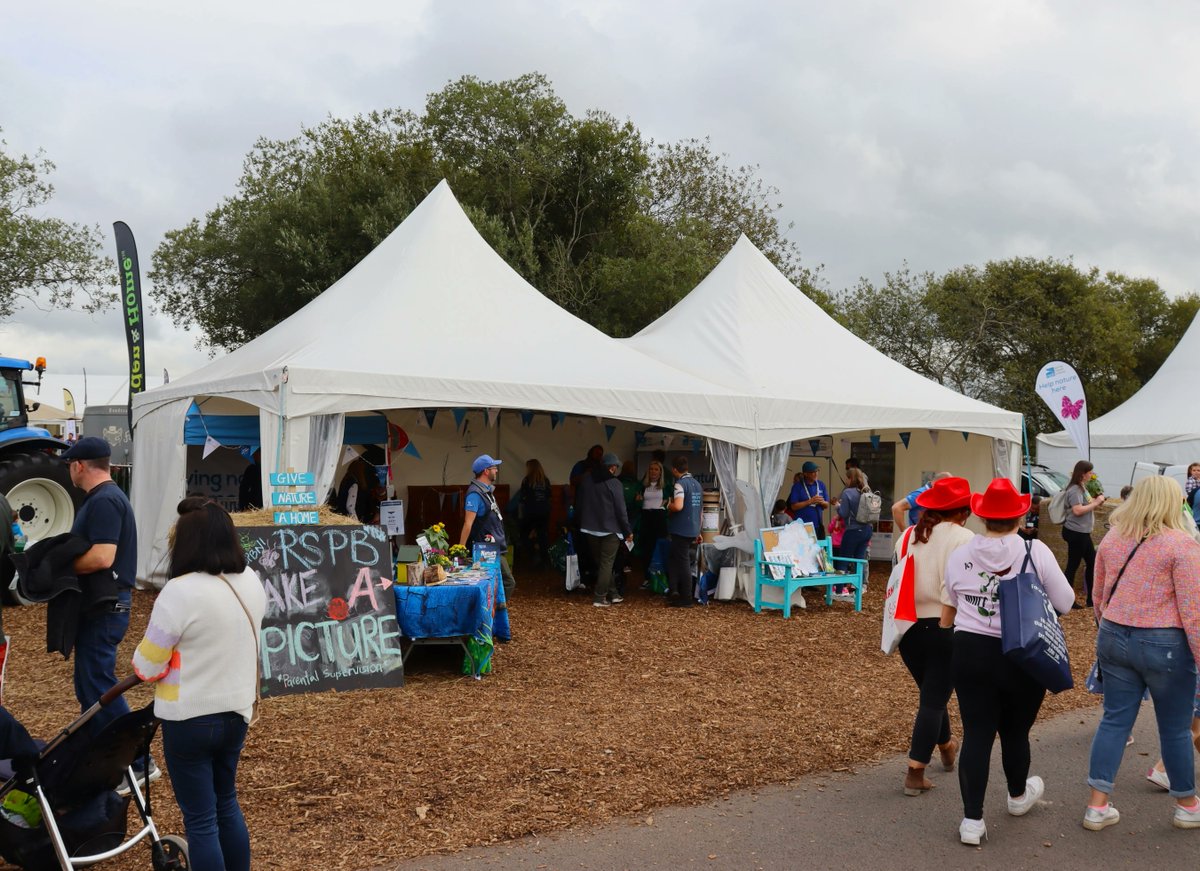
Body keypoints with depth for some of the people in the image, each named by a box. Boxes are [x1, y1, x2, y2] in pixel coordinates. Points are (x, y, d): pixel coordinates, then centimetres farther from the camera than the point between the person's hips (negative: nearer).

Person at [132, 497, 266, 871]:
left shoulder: (180, 591, -23)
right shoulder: (251, 582, -1)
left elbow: (147, 665, -14)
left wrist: (141, 665, 6)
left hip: (189, 719, -6)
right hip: (236, 711, 7)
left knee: (200, 820, 7)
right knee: (226, 803, 23)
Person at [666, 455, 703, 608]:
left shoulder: (680, 484, -14)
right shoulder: (697, 484, 12)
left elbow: (678, 506, -30)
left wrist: (668, 506, -7)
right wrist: (698, 531, 26)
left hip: (681, 530, -8)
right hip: (693, 530, 8)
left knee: (683, 563, -1)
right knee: (673, 559, 17)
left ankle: (686, 599, 4)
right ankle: (674, 591, 10)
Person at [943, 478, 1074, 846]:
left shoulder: (959, 555, 0)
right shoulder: (1035, 551, -9)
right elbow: (1065, 603, -3)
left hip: (970, 652, 1)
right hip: (1023, 656, -1)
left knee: (976, 733, 5)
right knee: (1015, 731, 18)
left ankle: (972, 819, 4)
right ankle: (1018, 795, 43)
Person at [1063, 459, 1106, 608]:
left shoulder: (1082, 488, 14)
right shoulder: (1074, 490, -17)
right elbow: (1077, 510, -27)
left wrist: (1096, 501, 3)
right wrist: (1096, 503, -18)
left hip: (1083, 533, 10)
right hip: (1076, 533, -10)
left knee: (1092, 563, 14)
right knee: (1073, 566, -4)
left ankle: (1092, 598, 22)